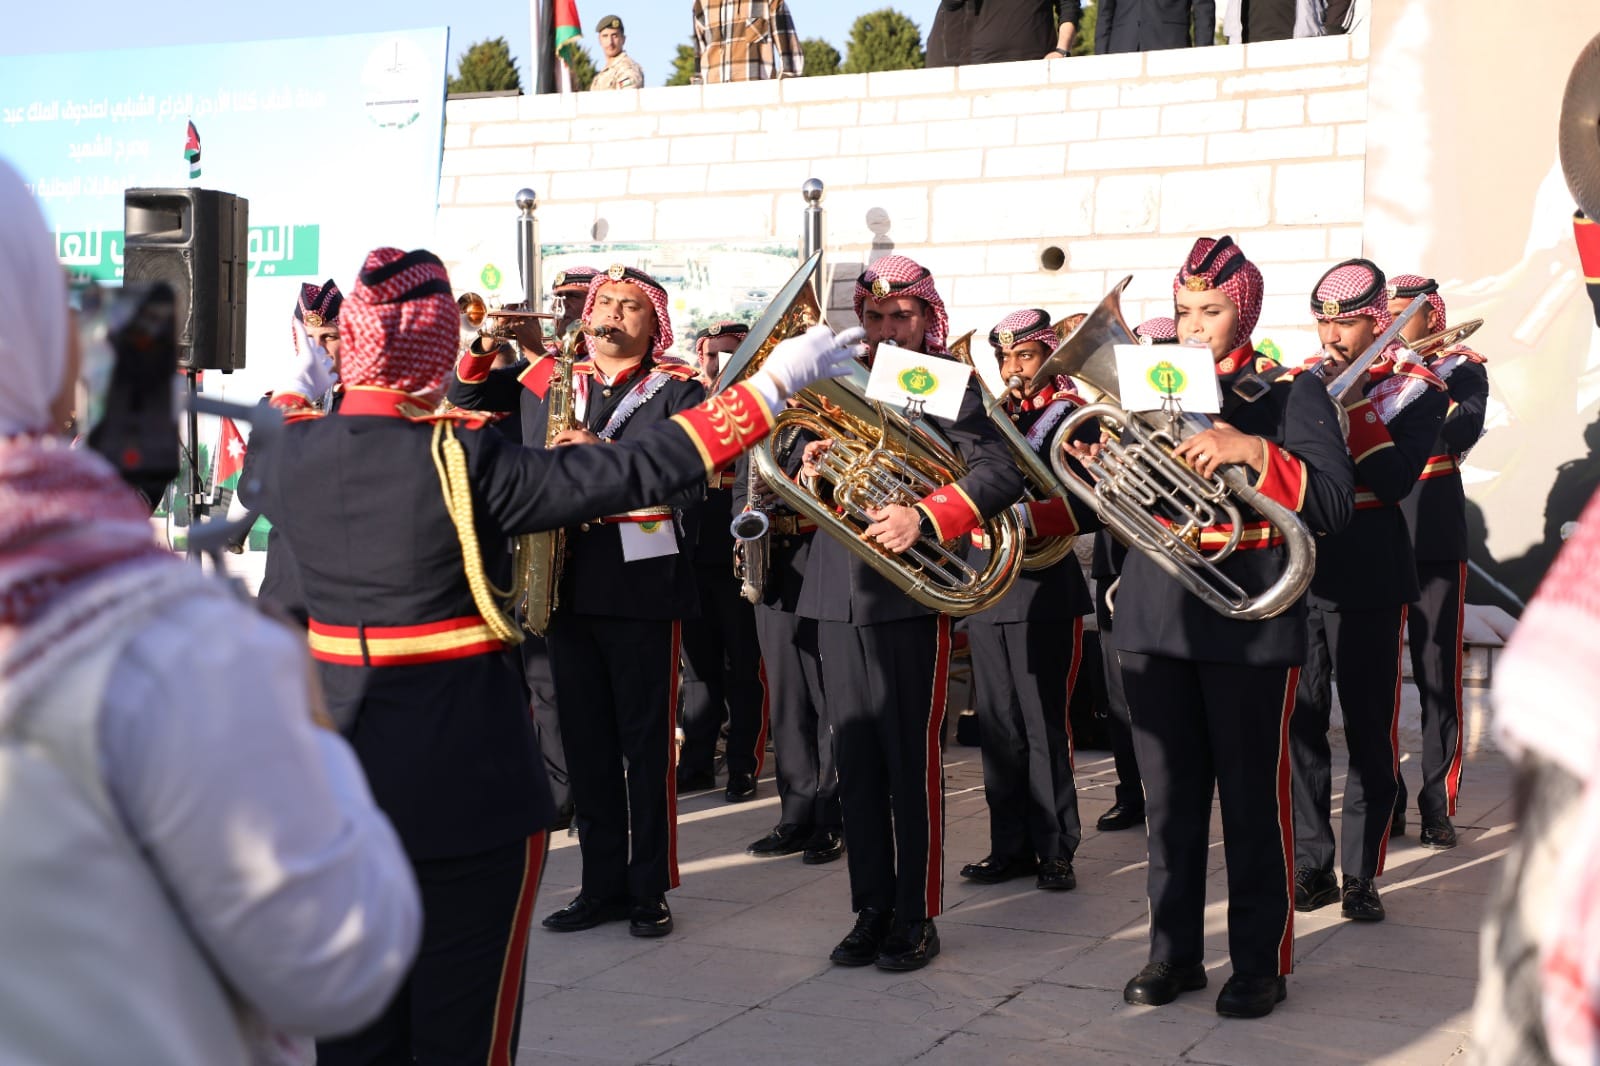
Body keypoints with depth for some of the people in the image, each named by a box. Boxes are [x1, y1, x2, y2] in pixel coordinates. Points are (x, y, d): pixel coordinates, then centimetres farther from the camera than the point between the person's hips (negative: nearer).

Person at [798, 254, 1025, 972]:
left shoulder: (949, 387, -1)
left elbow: (1000, 475, -14)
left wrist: (922, 518, -26)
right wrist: (809, 473, -3)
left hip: (911, 595, -5)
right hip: (837, 595, 5)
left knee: (912, 762, -1)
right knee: (855, 763, 9)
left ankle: (917, 916, 10)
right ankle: (871, 911, 18)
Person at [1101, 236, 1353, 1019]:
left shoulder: (1290, 394, 0)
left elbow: (1334, 502, -11)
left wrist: (1251, 450, -24)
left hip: (1249, 624, -4)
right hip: (1154, 620, 4)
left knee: (1252, 799, 2)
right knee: (1169, 798, 9)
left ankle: (1260, 962, 13)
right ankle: (1174, 953, 20)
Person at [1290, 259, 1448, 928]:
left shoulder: (1416, 389, -1)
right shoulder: (1303, 382, 10)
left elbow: (1395, 481, -15)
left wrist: (1349, 399, -16)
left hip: (1367, 580, -3)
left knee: (1369, 731, 2)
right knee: (1299, 724, 5)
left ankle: (1362, 873, 10)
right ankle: (1311, 866, 15)